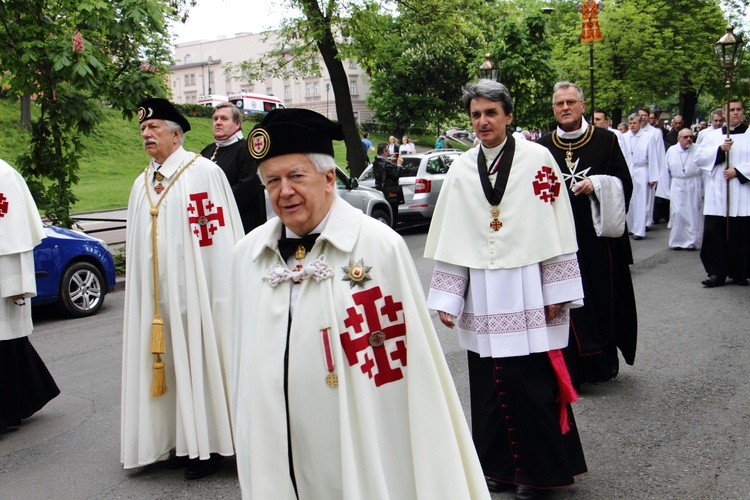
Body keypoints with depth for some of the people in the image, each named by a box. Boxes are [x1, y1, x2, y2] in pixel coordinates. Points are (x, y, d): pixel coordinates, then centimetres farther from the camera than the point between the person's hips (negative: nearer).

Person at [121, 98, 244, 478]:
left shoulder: (204, 171, -6)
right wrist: (138, 285, 17)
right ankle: (184, 439, 17)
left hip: (196, 286, -6)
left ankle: (209, 443, 8)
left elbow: (223, 233, -9)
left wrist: (227, 287, -12)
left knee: (201, 358, -1)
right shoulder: (142, 183, 15)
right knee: (171, 360, 8)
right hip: (157, 291, 6)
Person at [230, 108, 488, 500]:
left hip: (362, 453, -3)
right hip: (274, 451, 4)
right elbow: (244, 362, 9)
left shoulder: (380, 247, -12)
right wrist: (249, 445, 11)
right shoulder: (247, 255, 2)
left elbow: (416, 365, -9)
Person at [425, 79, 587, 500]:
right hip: (481, 296, 4)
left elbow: (555, 228, -3)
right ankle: (501, 465, 27)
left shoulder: (537, 158, -2)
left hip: (526, 291, -3)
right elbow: (450, 239, 9)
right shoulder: (462, 169, 8)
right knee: (489, 384, 10)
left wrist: (556, 291, -6)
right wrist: (447, 296, 5)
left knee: (531, 384, 0)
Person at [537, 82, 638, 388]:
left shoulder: (606, 140, 2)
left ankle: (606, 361, 24)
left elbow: (624, 182, 1)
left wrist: (596, 183, -14)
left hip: (599, 235, 0)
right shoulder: (543, 147, 6)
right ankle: (575, 368, 10)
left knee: (604, 299, 6)